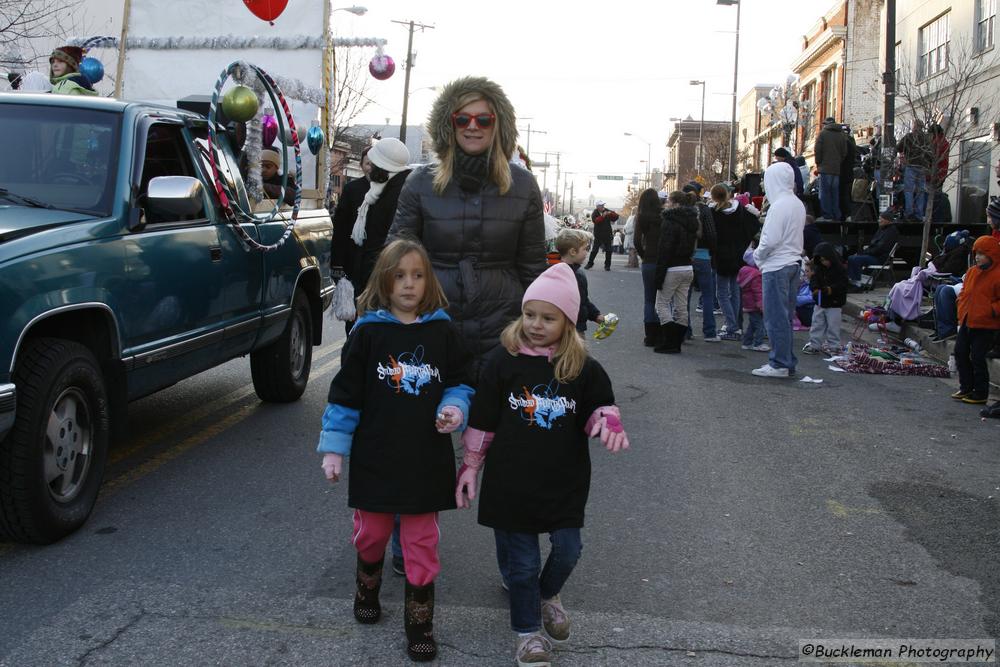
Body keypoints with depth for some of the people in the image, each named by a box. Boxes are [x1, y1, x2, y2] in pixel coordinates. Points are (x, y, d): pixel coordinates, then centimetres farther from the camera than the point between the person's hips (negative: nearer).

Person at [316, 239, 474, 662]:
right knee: (371, 532, 17)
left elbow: (458, 382, 10)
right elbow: (346, 392, -3)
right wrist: (334, 446, -4)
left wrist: (455, 409, -11)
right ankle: (367, 588, 45)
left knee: (422, 540, 7)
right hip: (376, 456, 0)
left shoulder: (443, 332, -1)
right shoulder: (367, 332, -5)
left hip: (427, 458, 1)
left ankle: (419, 622, 20)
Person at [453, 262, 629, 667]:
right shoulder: (503, 361, -6)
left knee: (568, 549, 8)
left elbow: (600, 406, 10)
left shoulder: (583, 368, -4)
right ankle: (527, 629, 30)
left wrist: (609, 422, -13)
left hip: (565, 481, 2)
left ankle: (548, 594, 42)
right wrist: (470, 466, 3)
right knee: (522, 561, 8)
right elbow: (482, 420, 0)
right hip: (511, 482, -1)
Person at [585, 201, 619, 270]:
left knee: (608, 250, 1)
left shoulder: (607, 211, 5)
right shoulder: (594, 213, -4)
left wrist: (611, 213, -18)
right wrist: (603, 216, -33)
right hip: (598, 235, -3)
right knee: (595, 250, -1)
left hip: (607, 234, 3)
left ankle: (607, 265, 10)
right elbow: (595, 220, -24)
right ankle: (590, 263, 13)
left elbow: (616, 217, 0)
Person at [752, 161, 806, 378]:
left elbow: (771, 239, -21)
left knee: (776, 317, -3)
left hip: (776, 266, -9)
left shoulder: (778, 206, -17)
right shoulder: (798, 204, 11)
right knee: (786, 316, 15)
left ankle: (779, 364, 0)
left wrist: (757, 256, -3)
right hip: (793, 263, 9)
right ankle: (788, 361, 21)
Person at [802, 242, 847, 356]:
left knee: (833, 326, 2)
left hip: (834, 304, -5)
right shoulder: (818, 269, 3)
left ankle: (833, 346, 13)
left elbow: (843, 284, -14)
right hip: (820, 302, 5)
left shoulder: (839, 269, -10)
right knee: (817, 324, 8)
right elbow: (814, 281, 3)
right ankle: (814, 345, 14)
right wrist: (815, 289, -19)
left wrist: (832, 289, -30)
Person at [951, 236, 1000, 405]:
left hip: (984, 325, -8)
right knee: (960, 353, 12)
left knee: (977, 358, -5)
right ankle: (966, 387, 26)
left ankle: (981, 393, 7)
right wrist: (961, 309, 11)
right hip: (967, 321, 8)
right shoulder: (972, 271, 10)